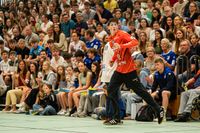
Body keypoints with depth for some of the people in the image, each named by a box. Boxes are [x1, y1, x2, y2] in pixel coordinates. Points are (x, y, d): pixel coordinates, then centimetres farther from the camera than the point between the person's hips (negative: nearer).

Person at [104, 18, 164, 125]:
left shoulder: (122, 34, -12)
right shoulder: (111, 39, 11)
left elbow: (135, 42, -26)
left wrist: (121, 46, -36)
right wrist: (113, 60, 11)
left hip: (129, 69, -8)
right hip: (119, 69, 8)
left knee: (139, 90, -3)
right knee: (111, 90, 0)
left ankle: (158, 110, 9)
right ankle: (116, 117, 5)